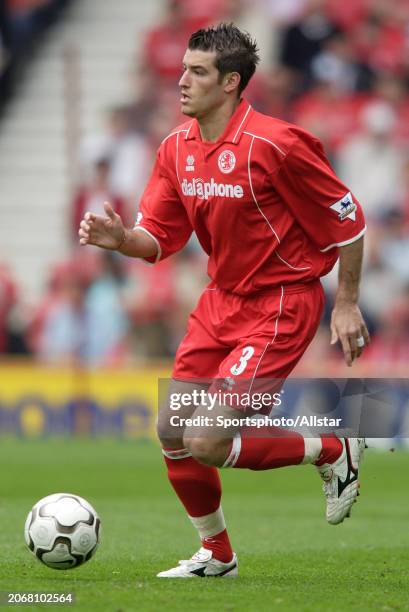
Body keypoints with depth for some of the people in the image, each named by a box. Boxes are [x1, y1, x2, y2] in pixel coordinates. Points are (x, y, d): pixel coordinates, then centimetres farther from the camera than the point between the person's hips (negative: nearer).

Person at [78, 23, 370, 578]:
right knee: (173, 433, 5)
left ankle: (333, 451, 7)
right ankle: (216, 556, 26)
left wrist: (347, 304, -7)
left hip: (280, 307, -7)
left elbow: (347, 219, -11)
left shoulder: (274, 145, -20)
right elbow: (159, 240, 6)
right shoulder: (177, 148, 1)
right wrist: (120, 238, -16)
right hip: (222, 299, 8)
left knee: (206, 443, -16)